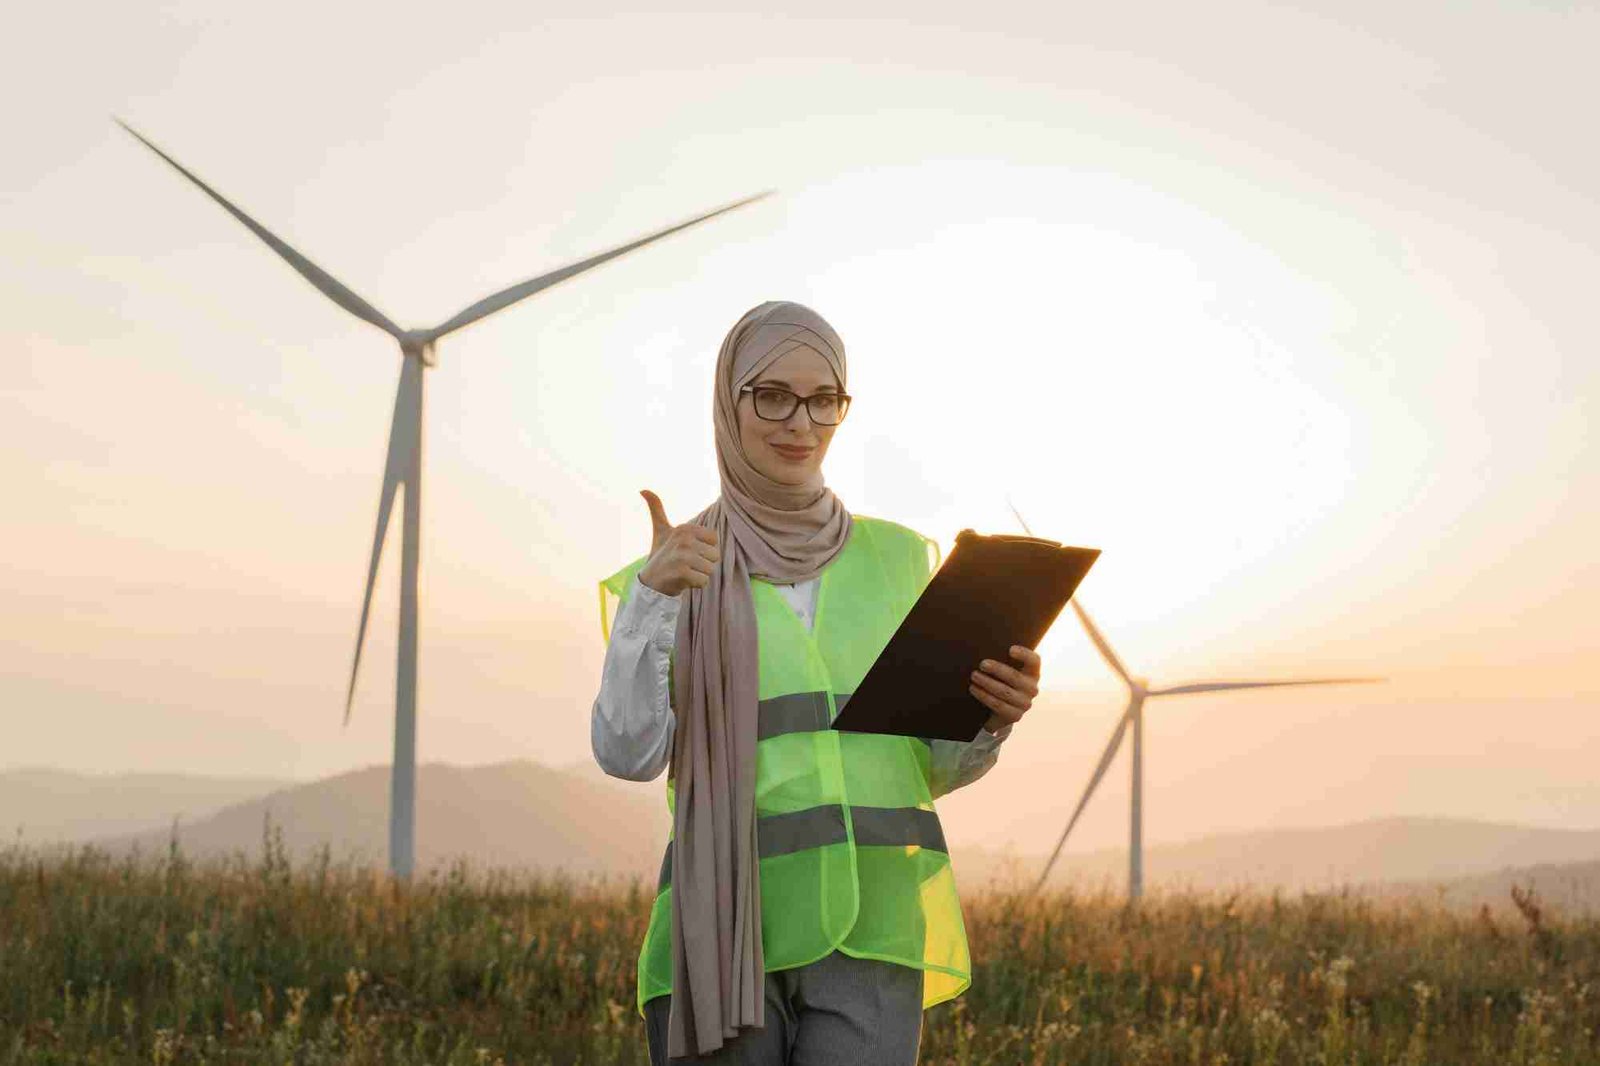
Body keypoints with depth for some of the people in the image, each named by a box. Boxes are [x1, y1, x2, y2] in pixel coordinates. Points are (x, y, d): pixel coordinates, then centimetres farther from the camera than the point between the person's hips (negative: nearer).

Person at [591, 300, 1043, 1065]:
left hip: (868, 936, 1)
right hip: (727, 936, -1)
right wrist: (652, 597, -21)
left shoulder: (895, 557, 12)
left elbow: (937, 764, 13)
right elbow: (628, 754, -9)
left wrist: (994, 714, -9)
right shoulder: (669, 578, 5)